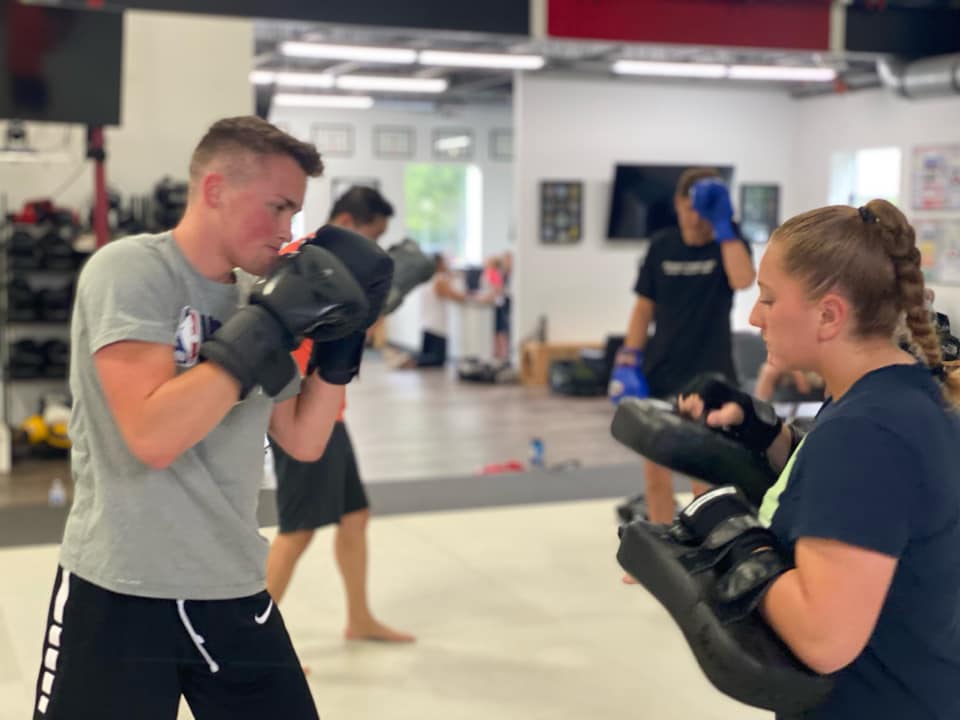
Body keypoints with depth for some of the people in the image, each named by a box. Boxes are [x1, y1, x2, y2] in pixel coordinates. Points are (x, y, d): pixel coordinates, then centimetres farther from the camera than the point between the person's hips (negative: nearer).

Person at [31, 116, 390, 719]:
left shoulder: (254, 297, 7)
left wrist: (338, 345, 0)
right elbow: (152, 436, -25)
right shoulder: (130, 269, -13)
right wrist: (267, 327, -22)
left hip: (234, 593, 6)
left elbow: (304, 442, 12)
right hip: (120, 595, -6)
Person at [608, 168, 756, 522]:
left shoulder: (729, 243, -3)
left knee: (706, 480, 1)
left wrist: (723, 226, -23)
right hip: (659, 374, 3)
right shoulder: (661, 245, 4)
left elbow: (743, 279, -26)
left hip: (709, 377, -3)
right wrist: (627, 359, -1)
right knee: (655, 475, 10)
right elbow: (644, 307, 7)